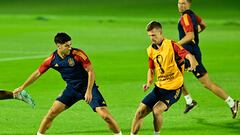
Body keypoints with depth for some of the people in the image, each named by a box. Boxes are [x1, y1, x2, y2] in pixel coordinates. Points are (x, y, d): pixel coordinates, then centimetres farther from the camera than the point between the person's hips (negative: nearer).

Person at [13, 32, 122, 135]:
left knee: (105, 115, -15)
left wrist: (89, 91, -23)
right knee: (52, 112, -9)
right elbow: (37, 73, 4)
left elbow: (90, 71, -15)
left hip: (87, 87, -3)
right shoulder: (52, 59, -8)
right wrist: (22, 87, 8)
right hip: (71, 88, 3)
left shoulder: (78, 54, -20)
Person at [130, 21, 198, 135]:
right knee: (140, 111, -2)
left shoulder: (171, 45, -14)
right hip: (159, 87, 6)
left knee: (156, 110, -24)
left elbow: (188, 55, -27)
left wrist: (193, 63, -51)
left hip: (173, 88, -6)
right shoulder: (151, 50, 7)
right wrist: (149, 83, 2)